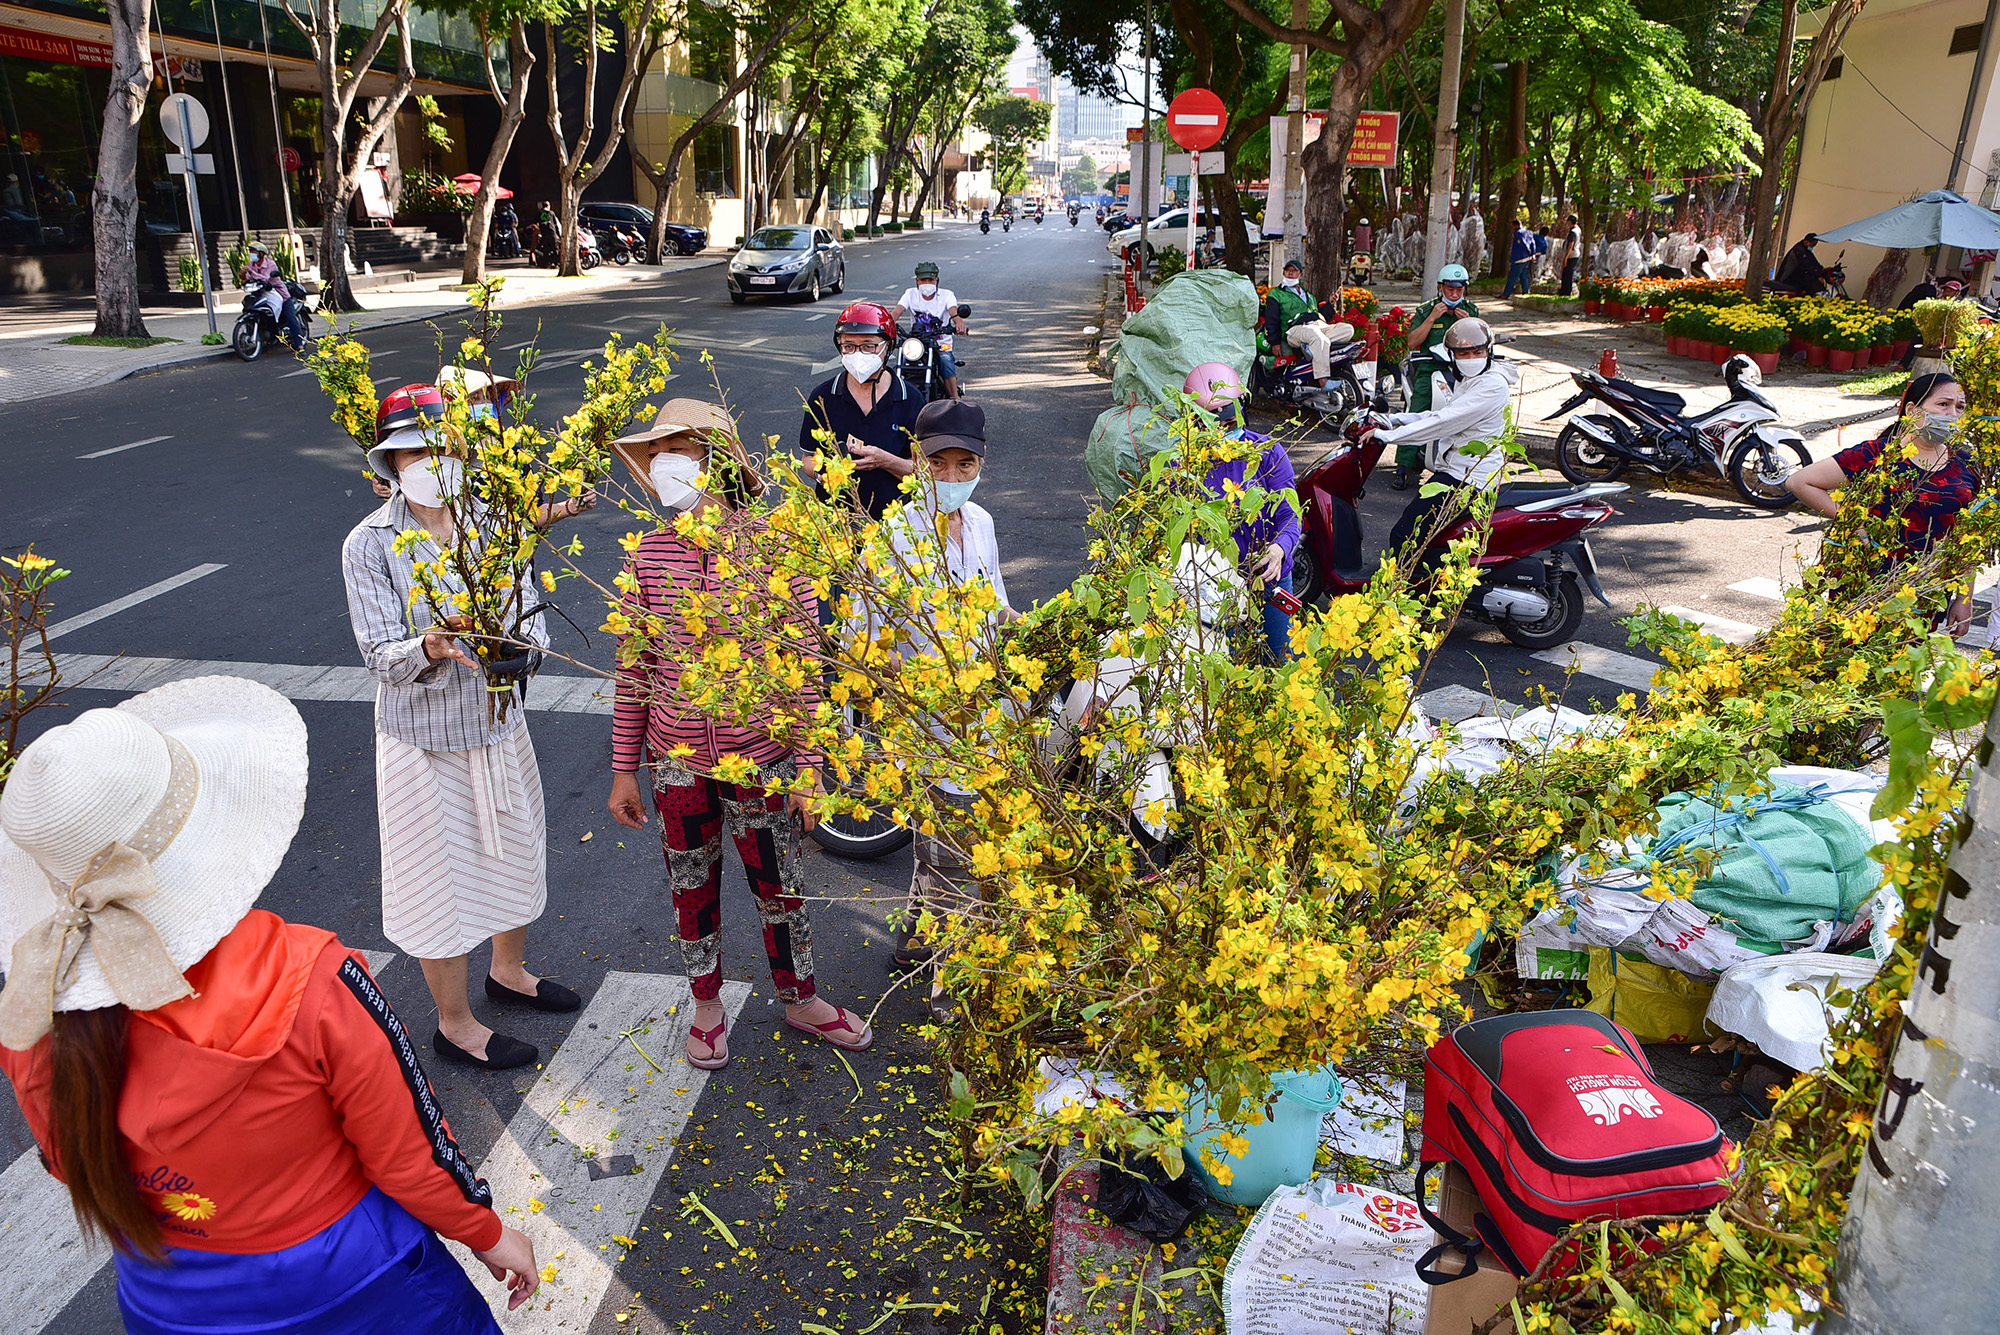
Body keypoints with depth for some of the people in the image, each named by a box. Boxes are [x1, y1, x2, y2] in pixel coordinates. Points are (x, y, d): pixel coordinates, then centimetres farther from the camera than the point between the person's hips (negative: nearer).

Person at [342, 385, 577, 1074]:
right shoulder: (370, 544, -14)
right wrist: (432, 649, -38)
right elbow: (380, 652, -18)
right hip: (425, 739, -5)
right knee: (442, 876, 8)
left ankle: (508, 971, 48)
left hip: (498, 724, 5)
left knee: (514, 855, 22)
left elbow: (530, 610, -6)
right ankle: (455, 1024, 29)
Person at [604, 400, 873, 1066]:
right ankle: (707, 1004, 43)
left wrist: (807, 771, -8)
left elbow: (804, 664, -9)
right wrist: (624, 769, 4)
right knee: (692, 889, 18)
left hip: (760, 758, -2)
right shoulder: (649, 554, -6)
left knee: (779, 886, 15)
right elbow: (634, 668, 1)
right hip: (677, 761, 2)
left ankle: (799, 999, 40)